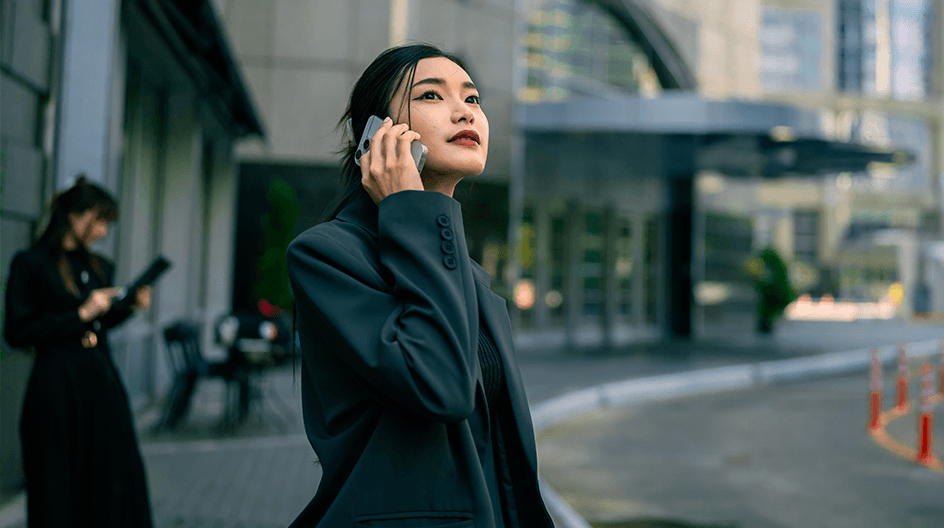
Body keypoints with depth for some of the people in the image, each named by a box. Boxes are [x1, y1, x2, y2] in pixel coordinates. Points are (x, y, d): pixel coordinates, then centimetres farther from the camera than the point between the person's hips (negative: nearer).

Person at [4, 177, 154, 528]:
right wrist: (81, 314, -14)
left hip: (101, 381, 6)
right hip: (57, 384, -6)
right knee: (59, 487, 2)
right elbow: (17, 332, -11)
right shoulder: (31, 263, -6)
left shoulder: (99, 268, 13)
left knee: (114, 479, 6)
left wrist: (129, 307, 3)